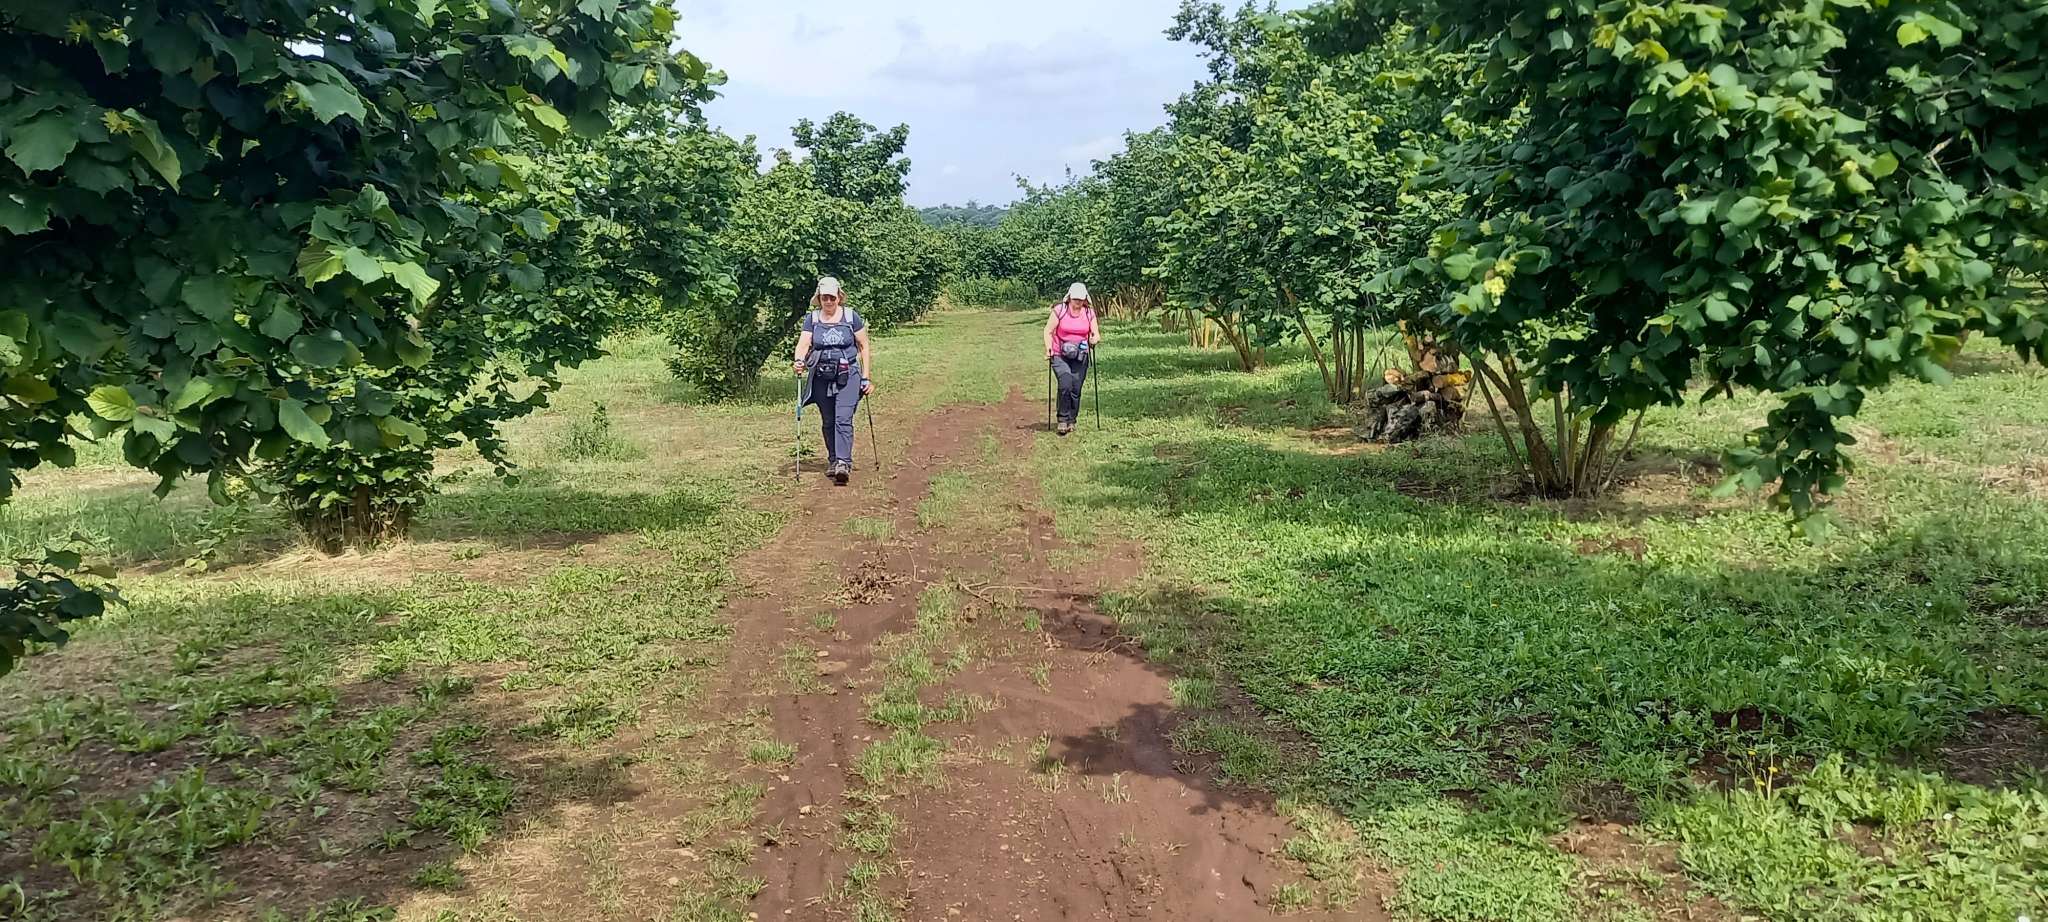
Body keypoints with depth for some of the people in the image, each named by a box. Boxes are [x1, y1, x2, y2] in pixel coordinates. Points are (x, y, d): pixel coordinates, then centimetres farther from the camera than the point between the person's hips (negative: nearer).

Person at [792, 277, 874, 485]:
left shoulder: (851, 316, 1)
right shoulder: (812, 318, 6)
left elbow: (864, 347, 5)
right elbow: (803, 343, -4)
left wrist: (866, 377, 1)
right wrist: (799, 360, -27)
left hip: (848, 375, -3)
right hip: (822, 377, 3)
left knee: (843, 419, -15)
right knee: (828, 422, 10)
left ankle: (844, 463, -21)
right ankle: (833, 461, 22)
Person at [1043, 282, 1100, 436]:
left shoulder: (1089, 312, 3)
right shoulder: (1059, 310, -6)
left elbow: (1096, 334, 6)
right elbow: (1048, 331, 0)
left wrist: (1095, 339, -18)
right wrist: (1048, 348, -15)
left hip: (1080, 357, 3)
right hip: (1060, 356, -3)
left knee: (1076, 390, 2)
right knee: (1065, 385, -19)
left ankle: (1071, 421, 19)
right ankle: (1063, 420, -6)